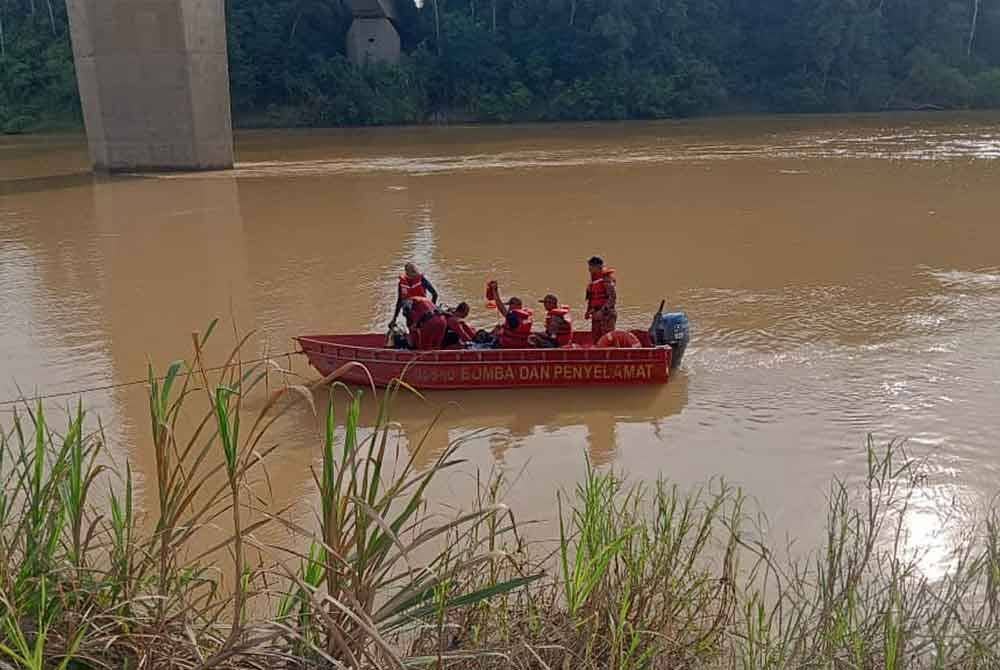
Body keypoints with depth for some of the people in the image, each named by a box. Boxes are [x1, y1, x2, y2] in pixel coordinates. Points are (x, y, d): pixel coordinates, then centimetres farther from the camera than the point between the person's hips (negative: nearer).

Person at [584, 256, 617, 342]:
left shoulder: (606, 279, -11)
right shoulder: (593, 281, 14)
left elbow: (613, 298, -18)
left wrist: (602, 311, -23)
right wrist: (588, 312, 11)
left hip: (607, 315, -8)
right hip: (596, 316, 8)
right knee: (594, 341, 9)